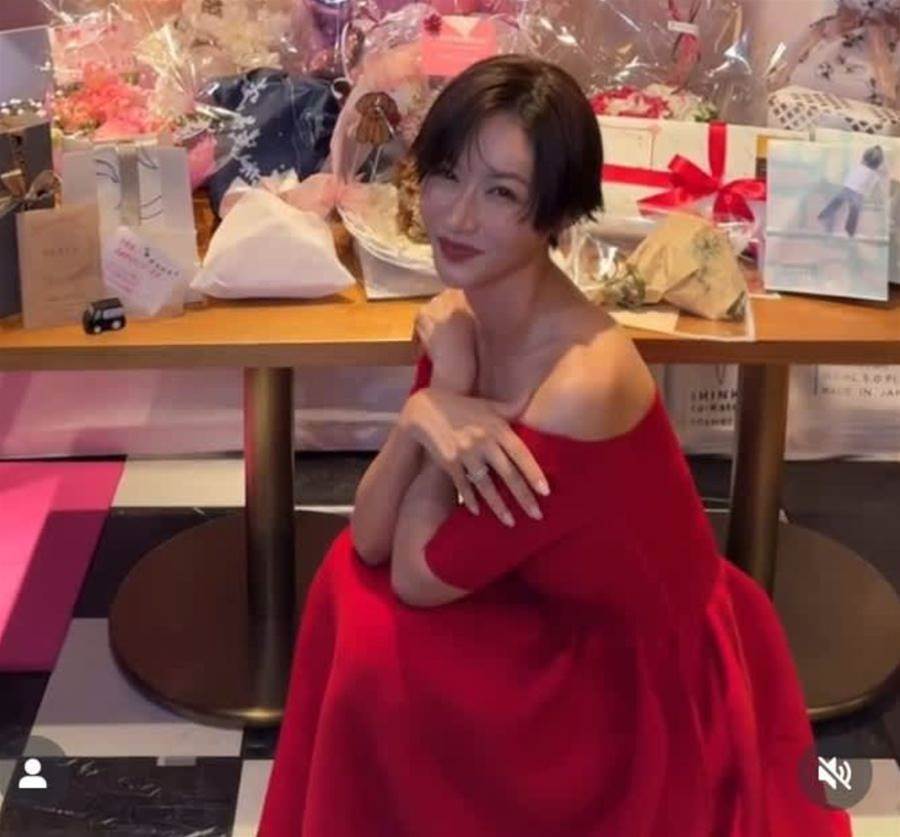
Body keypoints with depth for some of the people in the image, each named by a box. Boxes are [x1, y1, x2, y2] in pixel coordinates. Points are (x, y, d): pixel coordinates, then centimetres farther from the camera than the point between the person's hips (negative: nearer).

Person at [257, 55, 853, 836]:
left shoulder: (582, 387, -34)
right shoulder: (459, 319, -8)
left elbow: (418, 578, -23)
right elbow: (369, 542, -9)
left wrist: (449, 386, -21)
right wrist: (419, 421, -27)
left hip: (644, 680, -7)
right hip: (558, 619, 7)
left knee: (375, 648, -16)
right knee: (349, 579, -7)